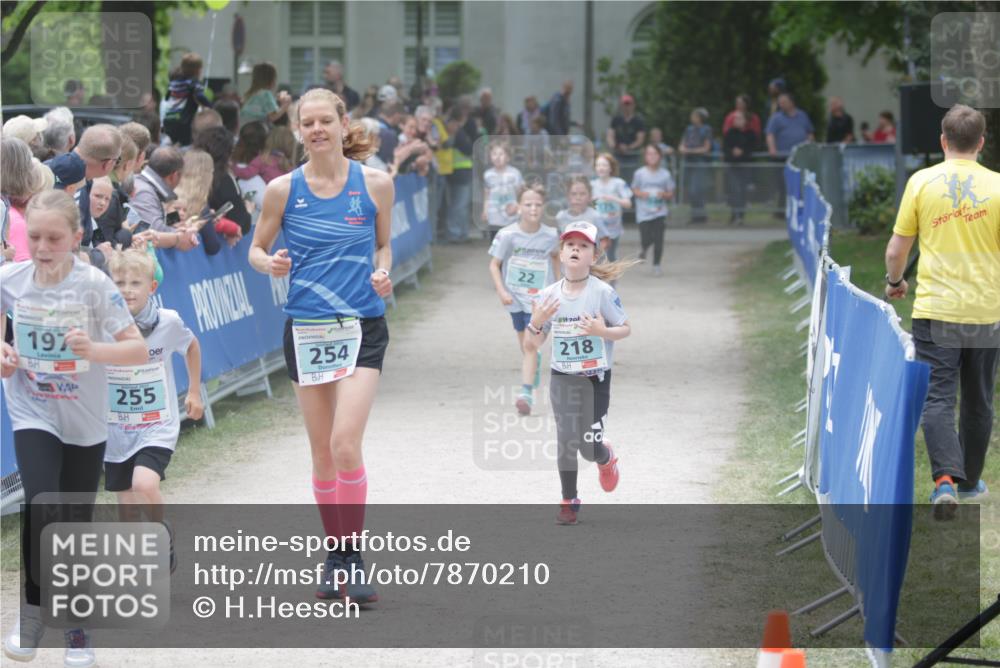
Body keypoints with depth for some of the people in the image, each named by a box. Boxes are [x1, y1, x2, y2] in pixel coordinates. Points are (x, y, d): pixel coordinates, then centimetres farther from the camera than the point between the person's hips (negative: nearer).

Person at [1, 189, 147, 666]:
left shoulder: (94, 284, -14)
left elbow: (138, 349, -15)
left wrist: (95, 349, -33)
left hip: (85, 422, 0)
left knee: (77, 525, 9)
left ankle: (76, 623, 28)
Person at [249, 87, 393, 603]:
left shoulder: (375, 184, 0)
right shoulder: (283, 189, 1)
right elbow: (256, 249, 11)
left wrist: (383, 274, -6)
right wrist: (270, 264, -11)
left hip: (362, 327, -2)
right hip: (305, 328, 2)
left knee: (345, 444, -16)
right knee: (322, 453, 7)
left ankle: (353, 560, -6)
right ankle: (336, 560, 21)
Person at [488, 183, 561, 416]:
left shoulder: (550, 236, -8)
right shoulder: (507, 235, -12)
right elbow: (494, 264, -4)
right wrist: (501, 291, -15)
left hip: (539, 298, -2)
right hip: (515, 297, 2)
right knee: (524, 343, 18)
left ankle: (526, 392, -16)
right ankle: (535, 363, 51)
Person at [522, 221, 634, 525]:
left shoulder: (602, 292, -12)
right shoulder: (548, 296, -2)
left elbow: (626, 328, -2)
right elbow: (531, 346, 2)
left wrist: (602, 331, -22)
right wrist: (535, 323, -19)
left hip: (596, 379, -2)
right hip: (562, 378, 2)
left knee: (589, 447, -3)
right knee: (566, 442, -4)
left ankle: (605, 458, 34)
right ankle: (568, 501, 13)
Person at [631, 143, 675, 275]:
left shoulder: (665, 174, 0)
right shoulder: (639, 173, -2)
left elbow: (671, 194, 7)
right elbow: (634, 190, 7)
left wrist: (663, 194, -15)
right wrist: (641, 194, -14)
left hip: (659, 211, 1)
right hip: (643, 213, -1)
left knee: (658, 239, -4)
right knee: (646, 239, -4)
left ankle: (656, 265, 10)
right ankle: (644, 250, 34)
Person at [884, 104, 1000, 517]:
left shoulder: (922, 182, -4)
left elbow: (897, 249, 1)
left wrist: (894, 281, 21)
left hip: (935, 312, -1)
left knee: (937, 399, -2)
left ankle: (946, 478, -22)